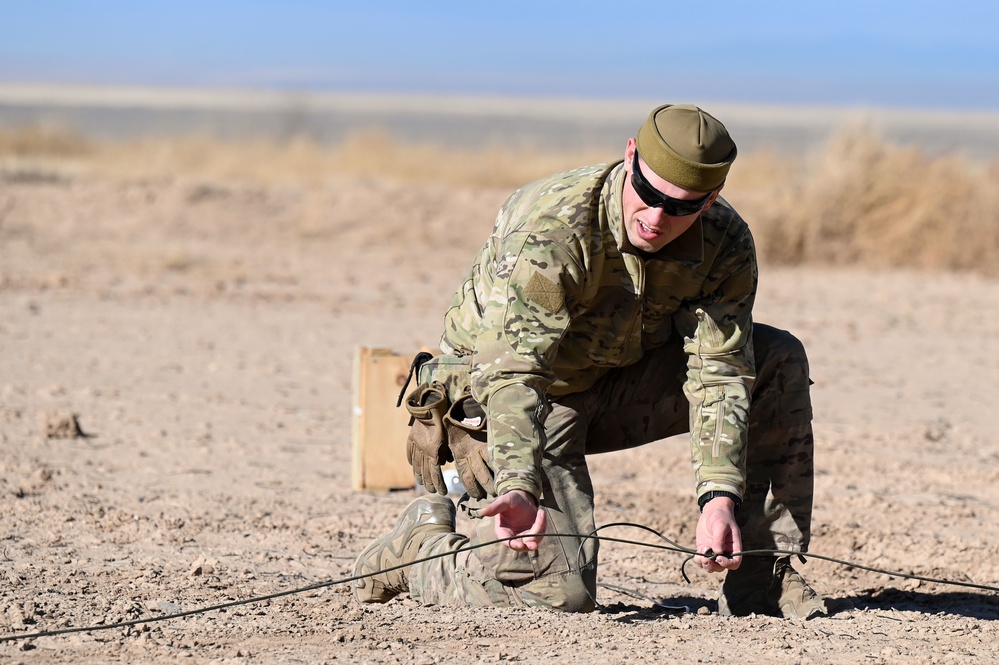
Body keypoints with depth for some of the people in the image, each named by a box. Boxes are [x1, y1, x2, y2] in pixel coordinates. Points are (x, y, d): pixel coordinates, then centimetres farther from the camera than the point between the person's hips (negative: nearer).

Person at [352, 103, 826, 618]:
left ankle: (761, 579, -4)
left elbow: (718, 374, -15)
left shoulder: (725, 245, -14)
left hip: (615, 390, 6)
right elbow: (512, 370, -37)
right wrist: (517, 488, -52)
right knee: (561, 594, -21)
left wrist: (719, 497, -29)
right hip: (493, 396, -6)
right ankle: (421, 545, 8)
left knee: (779, 361, -9)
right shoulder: (549, 231, -31)